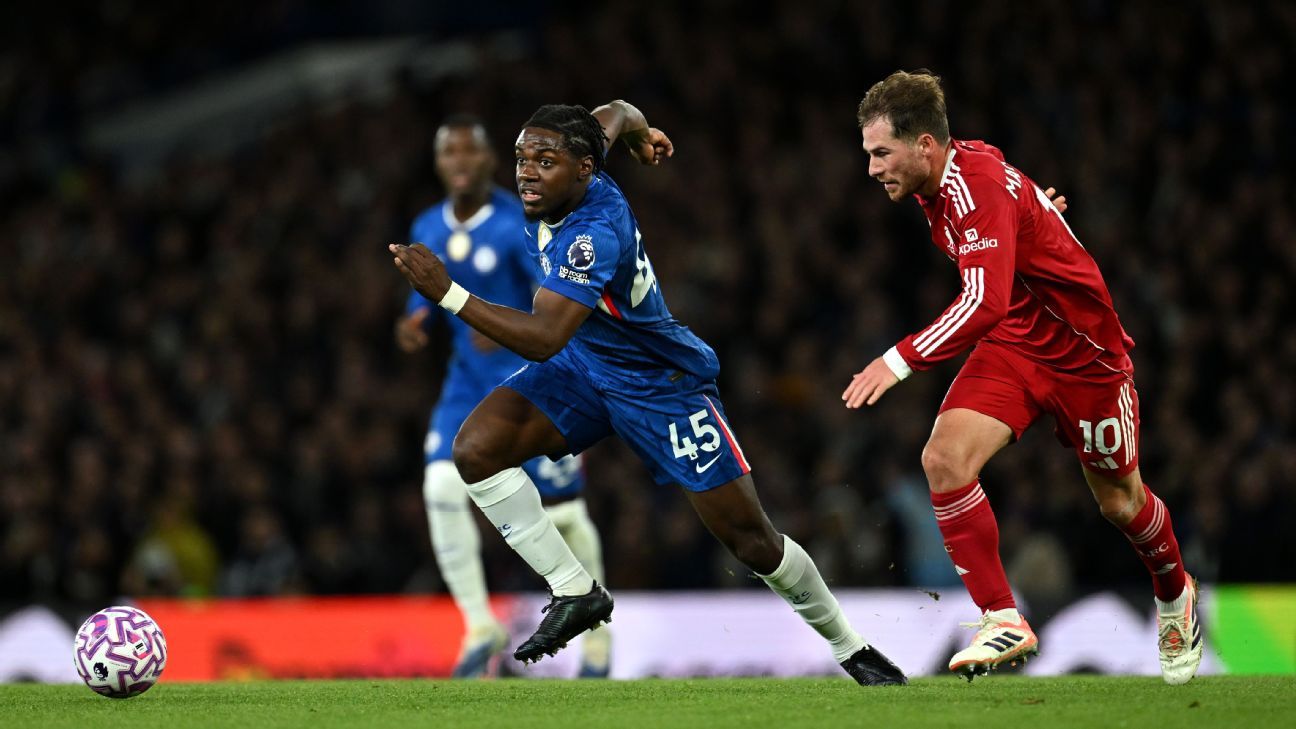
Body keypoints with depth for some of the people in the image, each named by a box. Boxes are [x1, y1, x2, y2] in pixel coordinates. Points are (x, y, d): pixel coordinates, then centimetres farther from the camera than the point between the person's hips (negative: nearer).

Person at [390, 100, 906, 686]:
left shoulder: (594, 233, -35)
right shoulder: (568, 180, -12)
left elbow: (543, 339, -45)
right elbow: (616, 112, 10)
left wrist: (448, 294, -50)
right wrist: (637, 132, 35)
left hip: (661, 384, -8)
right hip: (583, 368, 8)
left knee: (749, 536, -3)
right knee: (475, 449, -18)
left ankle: (849, 647, 19)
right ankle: (575, 593, -8)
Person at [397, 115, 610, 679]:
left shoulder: (520, 226, -16)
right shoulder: (427, 230, 3)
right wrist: (415, 321, -5)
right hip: (468, 381, 5)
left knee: (563, 511, -1)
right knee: (442, 487, -17)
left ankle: (595, 628, 24)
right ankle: (480, 626, -6)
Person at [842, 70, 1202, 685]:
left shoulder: (979, 187, -31)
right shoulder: (941, 182, -4)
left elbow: (986, 303, -41)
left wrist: (900, 359, -44)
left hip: (1083, 351, -7)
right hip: (1013, 344, 7)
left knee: (1118, 501, 11)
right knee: (945, 458, -18)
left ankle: (1175, 597, 42)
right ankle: (1003, 621, -14)